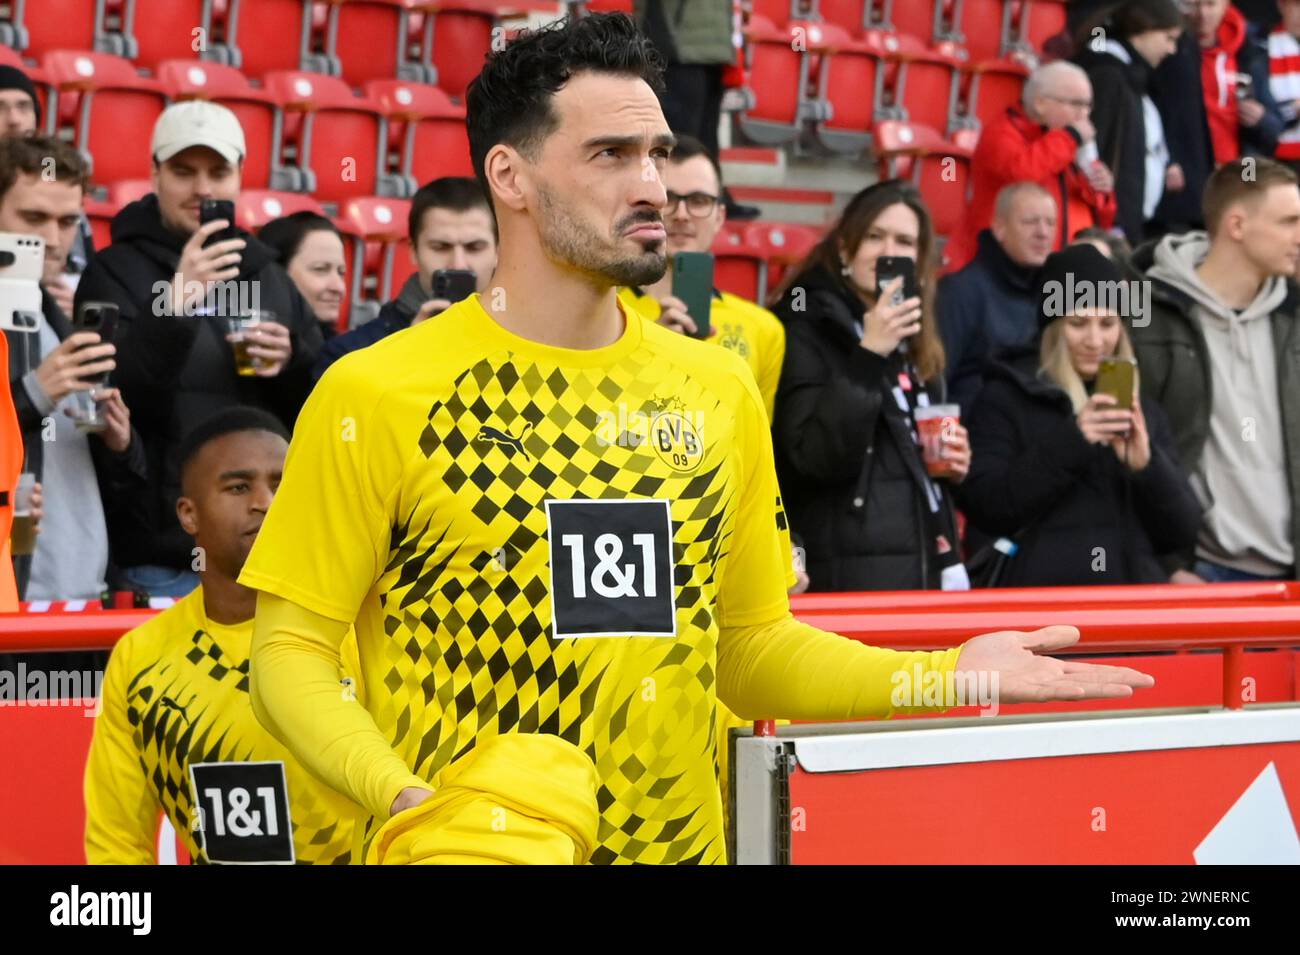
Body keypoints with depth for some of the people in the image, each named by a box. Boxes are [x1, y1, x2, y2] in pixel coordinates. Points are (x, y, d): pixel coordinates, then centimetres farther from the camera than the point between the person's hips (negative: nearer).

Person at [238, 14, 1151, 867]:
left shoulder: (717, 389, 6)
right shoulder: (374, 395, -8)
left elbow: (750, 647, 12)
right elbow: (290, 651, -6)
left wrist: (945, 674, -1)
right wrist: (397, 793, -23)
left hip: (680, 841, 5)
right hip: (459, 847, -5)